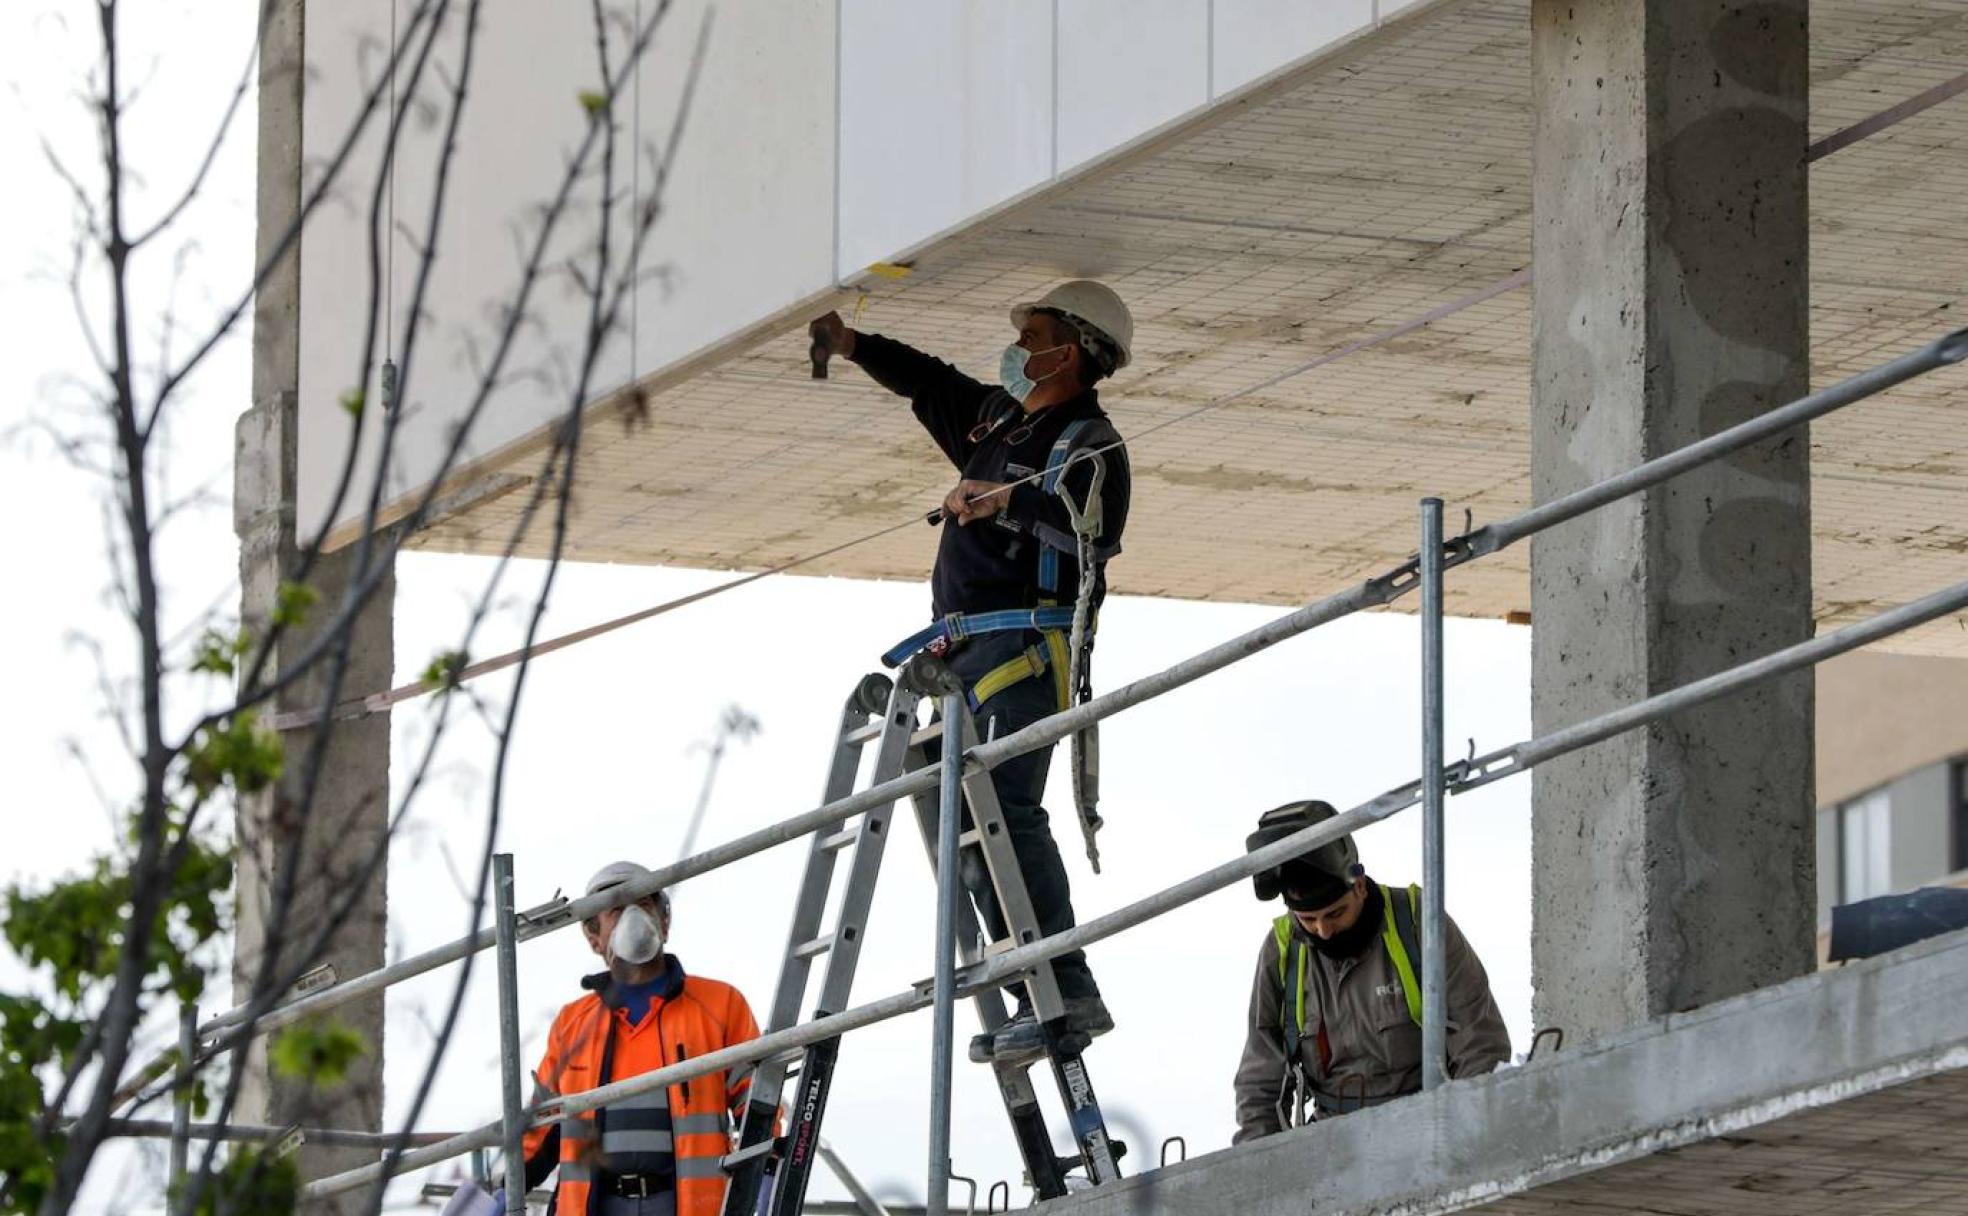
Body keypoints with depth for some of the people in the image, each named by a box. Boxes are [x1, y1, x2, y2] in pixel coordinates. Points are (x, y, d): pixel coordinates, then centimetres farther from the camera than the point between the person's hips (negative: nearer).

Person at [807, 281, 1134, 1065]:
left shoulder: (1087, 441, -5)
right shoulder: (998, 418, 23)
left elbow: (1096, 527, -24)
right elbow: (929, 383, 41)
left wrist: (1006, 502, -31)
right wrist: (851, 345, 37)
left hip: (1025, 649, -10)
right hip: (967, 656, 10)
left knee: (1001, 811, -21)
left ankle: (1068, 991, -25)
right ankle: (1037, 1000, -3)